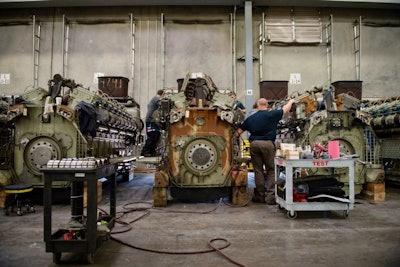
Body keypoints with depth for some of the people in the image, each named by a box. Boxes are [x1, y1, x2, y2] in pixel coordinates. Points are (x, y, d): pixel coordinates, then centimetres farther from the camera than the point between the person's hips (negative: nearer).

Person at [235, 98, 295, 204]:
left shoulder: (250, 118, 12)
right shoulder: (272, 114, 2)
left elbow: (238, 132, 15)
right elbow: (285, 109, 17)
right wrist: (291, 102, 38)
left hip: (254, 144, 3)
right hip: (268, 144, -3)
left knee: (258, 170, 10)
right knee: (271, 170, 6)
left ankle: (259, 196, 16)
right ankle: (271, 197, 5)